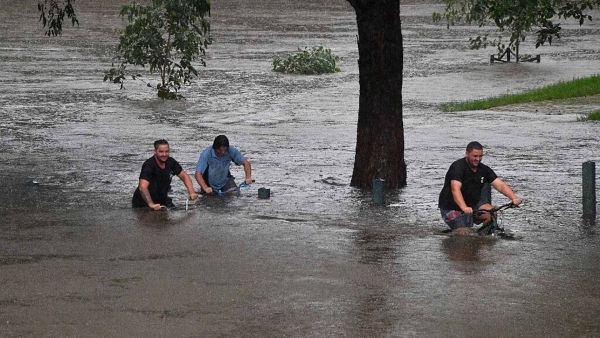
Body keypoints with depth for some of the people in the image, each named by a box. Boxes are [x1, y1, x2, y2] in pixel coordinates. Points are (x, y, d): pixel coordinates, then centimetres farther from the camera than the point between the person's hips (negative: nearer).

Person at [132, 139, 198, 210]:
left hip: (162, 200, 5)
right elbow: (142, 187, -38)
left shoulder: (170, 162, -5)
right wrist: (151, 204, -50)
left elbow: (184, 176, 6)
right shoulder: (149, 165, -25)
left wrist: (192, 193, -10)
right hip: (144, 203, -5)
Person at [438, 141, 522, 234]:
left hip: (473, 203, 6)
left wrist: (514, 198, -28)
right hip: (452, 208, -6)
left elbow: (500, 185, -9)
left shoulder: (484, 169, 0)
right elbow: (455, 190, -35)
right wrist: (464, 208, -53)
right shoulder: (458, 167, -20)